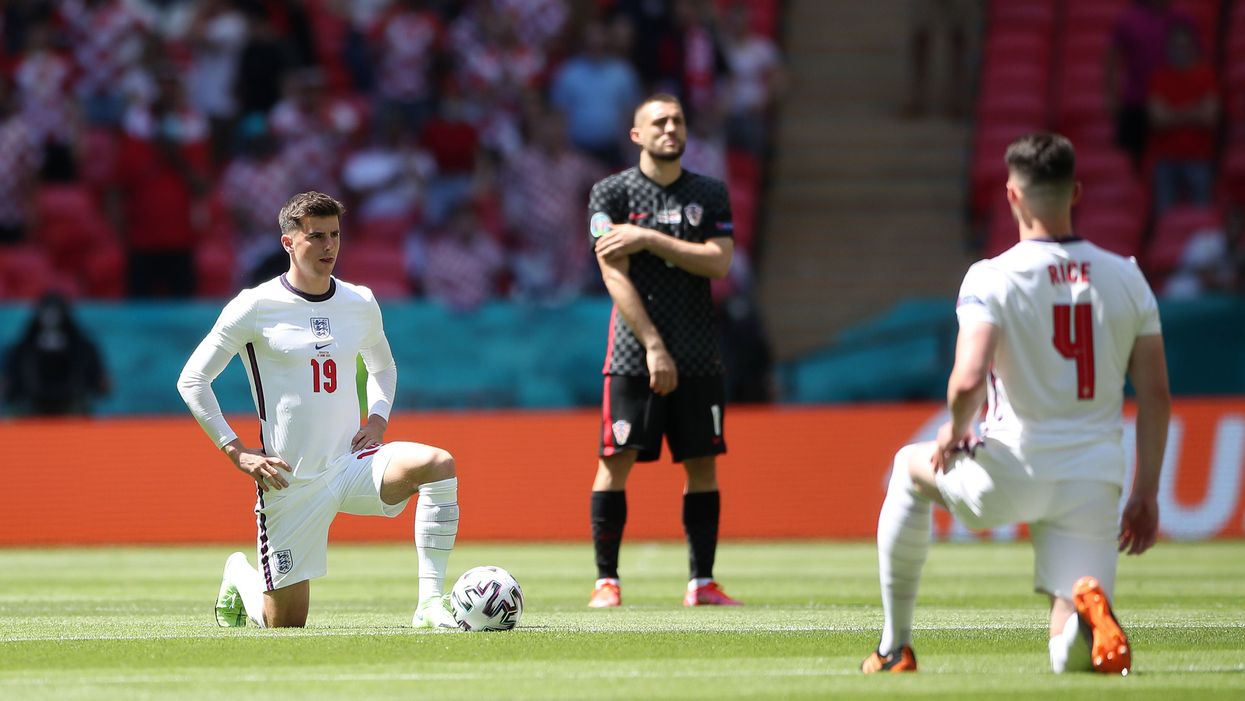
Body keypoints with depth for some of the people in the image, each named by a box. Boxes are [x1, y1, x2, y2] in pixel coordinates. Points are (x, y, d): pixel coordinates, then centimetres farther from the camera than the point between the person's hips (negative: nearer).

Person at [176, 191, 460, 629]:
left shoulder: (361, 304, 6)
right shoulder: (255, 307, -7)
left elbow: (382, 367, 26)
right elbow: (192, 380, -3)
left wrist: (377, 420, 6)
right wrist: (237, 452, -10)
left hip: (352, 463, 3)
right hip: (291, 481, -3)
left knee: (438, 464, -28)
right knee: (285, 627, 1)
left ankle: (430, 605, -27)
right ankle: (239, 576, 38)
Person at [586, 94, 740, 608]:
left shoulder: (709, 194, 10)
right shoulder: (612, 193, 1)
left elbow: (719, 263, -4)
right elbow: (616, 277, -7)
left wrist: (649, 239, -13)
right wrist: (654, 346, -14)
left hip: (698, 357, 3)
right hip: (634, 354, -3)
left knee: (702, 464, 2)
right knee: (617, 460, -8)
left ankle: (701, 582, 6)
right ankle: (606, 580, -3)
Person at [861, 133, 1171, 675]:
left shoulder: (992, 279, -8)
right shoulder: (1126, 278, 6)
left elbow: (968, 382, -21)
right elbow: (1156, 395, 7)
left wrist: (955, 429, 1)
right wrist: (1146, 494, 15)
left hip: (1009, 476, -2)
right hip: (1094, 485, 3)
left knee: (910, 467, 31)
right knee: (1070, 656, 4)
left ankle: (895, 649, 31)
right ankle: (1089, 607, -35)